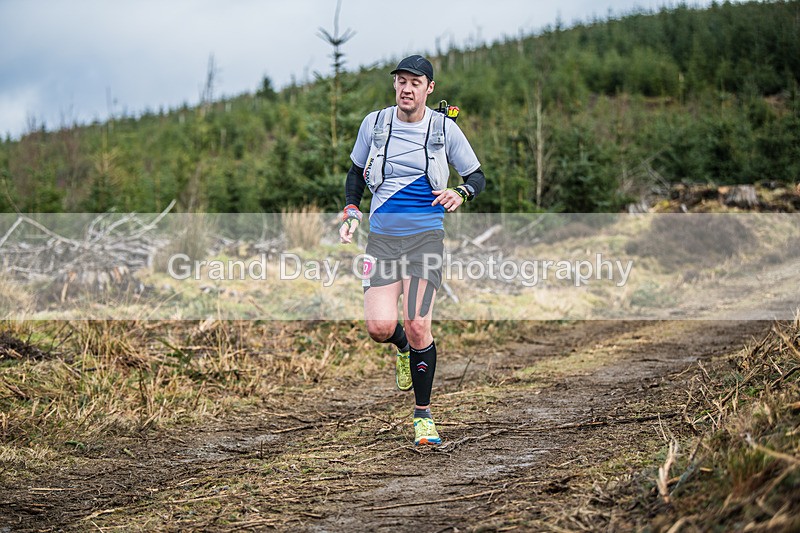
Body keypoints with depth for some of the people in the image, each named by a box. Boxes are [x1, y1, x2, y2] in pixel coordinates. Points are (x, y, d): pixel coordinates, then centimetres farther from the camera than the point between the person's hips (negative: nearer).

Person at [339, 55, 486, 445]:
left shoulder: (444, 128, 0)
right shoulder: (374, 123, 4)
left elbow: (477, 176, 9)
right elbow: (356, 173, 19)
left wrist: (460, 193, -14)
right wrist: (352, 211, 4)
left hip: (426, 234, -2)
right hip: (382, 235, 2)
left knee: (417, 326, -14)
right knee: (380, 327, -13)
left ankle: (423, 414, 4)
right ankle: (403, 349, 27)